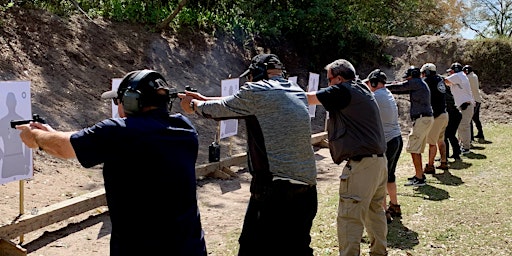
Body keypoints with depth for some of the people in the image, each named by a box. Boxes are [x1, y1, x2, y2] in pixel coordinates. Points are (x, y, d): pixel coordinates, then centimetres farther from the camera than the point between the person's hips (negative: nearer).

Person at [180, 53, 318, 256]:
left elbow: (219, 109, 7)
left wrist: (194, 104, 28)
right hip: (307, 192, 7)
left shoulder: (256, 91, -8)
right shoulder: (297, 91, 14)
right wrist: (203, 98, 29)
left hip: (275, 192, -7)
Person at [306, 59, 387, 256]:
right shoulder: (363, 90, 17)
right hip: (379, 160, 10)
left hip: (361, 164, -10)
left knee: (349, 217, -6)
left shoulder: (342, 91, -9)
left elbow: (307, 98, -7)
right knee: (375, 210, 20)